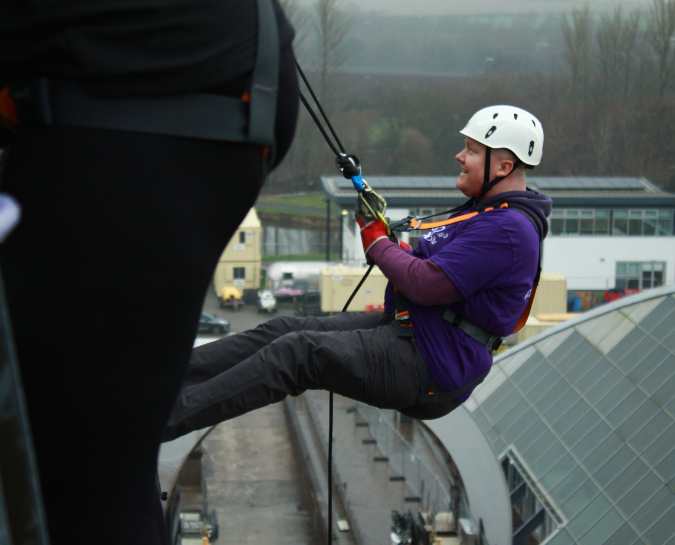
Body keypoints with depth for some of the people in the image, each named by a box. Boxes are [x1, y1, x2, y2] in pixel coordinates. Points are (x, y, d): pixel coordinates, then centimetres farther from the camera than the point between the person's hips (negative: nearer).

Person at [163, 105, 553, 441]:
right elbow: (427, 266, 22)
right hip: (406, 330, 10)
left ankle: (165, 419, -21)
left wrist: (378, 241, -8)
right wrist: (381, 228, 6)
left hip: (431, 370, -10)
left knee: (297, 352, -19)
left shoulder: (509, 228, -17)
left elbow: (428, 285, -24)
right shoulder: (487, 213, 18)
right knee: (286, 329, -1)